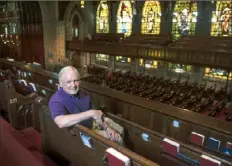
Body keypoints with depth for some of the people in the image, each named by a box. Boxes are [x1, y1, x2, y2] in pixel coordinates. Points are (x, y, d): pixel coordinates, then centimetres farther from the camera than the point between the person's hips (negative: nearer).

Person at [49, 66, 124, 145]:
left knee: (120, 130, 17)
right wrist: (90, 113, -42)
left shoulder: (83, 94, -7)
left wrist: (107, 127, -11)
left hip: (93, 122, 7)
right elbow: (61, 122, -48)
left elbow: (96, 115, 2)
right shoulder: (56, 100, -28)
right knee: (116, 139, -13)